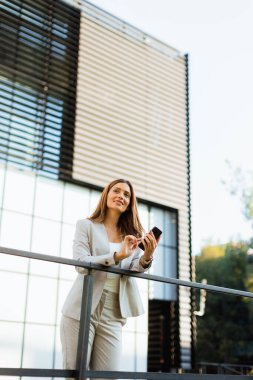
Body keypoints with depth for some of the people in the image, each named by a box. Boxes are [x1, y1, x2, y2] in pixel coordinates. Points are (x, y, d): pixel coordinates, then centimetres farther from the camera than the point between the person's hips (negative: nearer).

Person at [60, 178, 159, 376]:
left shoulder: (133, 234, 14)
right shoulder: (86, 225, 4)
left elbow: (130, 270, 1)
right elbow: (81, 264, -11)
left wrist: (146, 258, -20)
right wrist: (117, 256, -24)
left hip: (112, 315, 3)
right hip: (81, 310, -3)